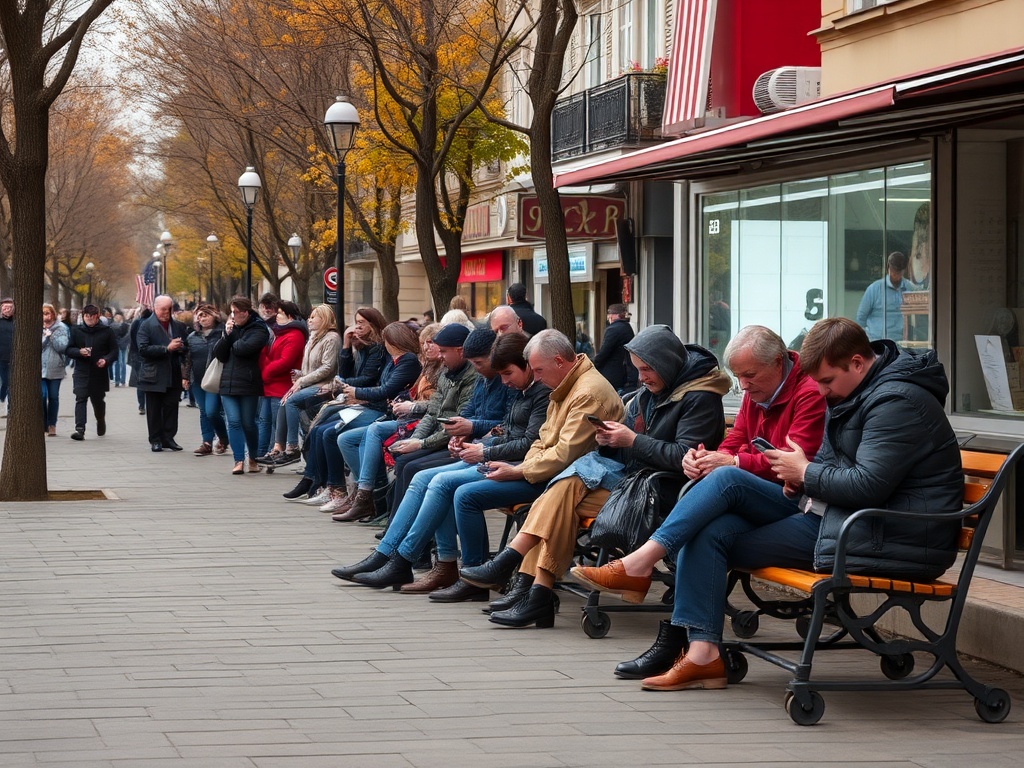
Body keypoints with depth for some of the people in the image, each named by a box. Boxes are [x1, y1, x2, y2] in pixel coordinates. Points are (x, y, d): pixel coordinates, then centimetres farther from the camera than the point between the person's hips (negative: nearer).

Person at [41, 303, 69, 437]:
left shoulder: (61, 328, 1)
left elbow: (62, 347, -7)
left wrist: (51, 335, -13)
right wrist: (45, 337, -14)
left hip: (55, 369, 0)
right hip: (40, 367, 0)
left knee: (53, 397, 7)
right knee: (42, 395, -11)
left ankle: (52, 425, 16)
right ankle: (43, 424, 1)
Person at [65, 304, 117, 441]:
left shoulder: (106, 331, 2)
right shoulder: (76, 331, 7)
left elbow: (114, 351, 2)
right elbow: (69, 350, 7)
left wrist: (106, 360, -17)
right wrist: (79, 352, -14)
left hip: (99, 372, 0)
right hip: (81, 372, 0)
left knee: (98, 401, 14)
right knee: (80, 399, -13)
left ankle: (101, 422, 41)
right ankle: (80, 429, -21)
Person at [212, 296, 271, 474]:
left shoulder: (259, 329, -5)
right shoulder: (232, 327, 14)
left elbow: (244, 348, -21)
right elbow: (218, 353, 8)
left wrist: (233, 342, -1)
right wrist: (226, 335, -5)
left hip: (248, 385, -5)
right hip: (228, 383, 5)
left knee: (248, 423, 3)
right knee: (234, 421, -6)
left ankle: (253, 459, 22)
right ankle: (239, 461, -7)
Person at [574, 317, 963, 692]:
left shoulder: (897, 402, -15)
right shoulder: (851, 393, 17)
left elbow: (867, 485, -24)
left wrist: (805, 472, -10)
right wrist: (798, 483, 2)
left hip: (882, 535, -10)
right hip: (831, 514, 10)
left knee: (729, 480, -12)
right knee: (709, 532, -3)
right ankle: (701, 653, -12)